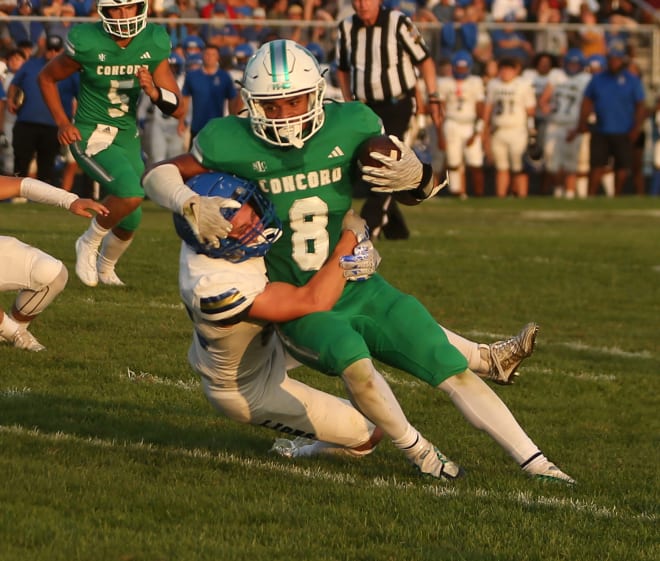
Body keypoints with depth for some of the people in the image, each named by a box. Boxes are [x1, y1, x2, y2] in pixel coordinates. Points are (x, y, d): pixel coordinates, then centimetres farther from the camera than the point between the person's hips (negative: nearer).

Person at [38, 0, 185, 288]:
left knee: (129, 222, 15)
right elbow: (46, 77, 1)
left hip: (127, 137, 6)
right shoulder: (87, 43, -17)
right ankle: (89, 243, -3)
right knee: (131, 193, -29)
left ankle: (105, 267, 46)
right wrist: (62, 122, -7)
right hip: (91, 136, -6)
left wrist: (154, 91, -22)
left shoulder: (154, 45, -6)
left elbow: (178, 109, -2)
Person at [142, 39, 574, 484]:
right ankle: (416, 451, -13)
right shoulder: (236, 146, -10)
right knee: (355, 363, -34)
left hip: (361, 291, 2)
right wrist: (189, 206, -22)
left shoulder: (349, 129, -7)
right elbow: (157, 175, -1)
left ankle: (535, 463, -3)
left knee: (455, 371, -9)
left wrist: (416, 177, -19)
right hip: (302, 309, -2)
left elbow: (412, 194, 6)